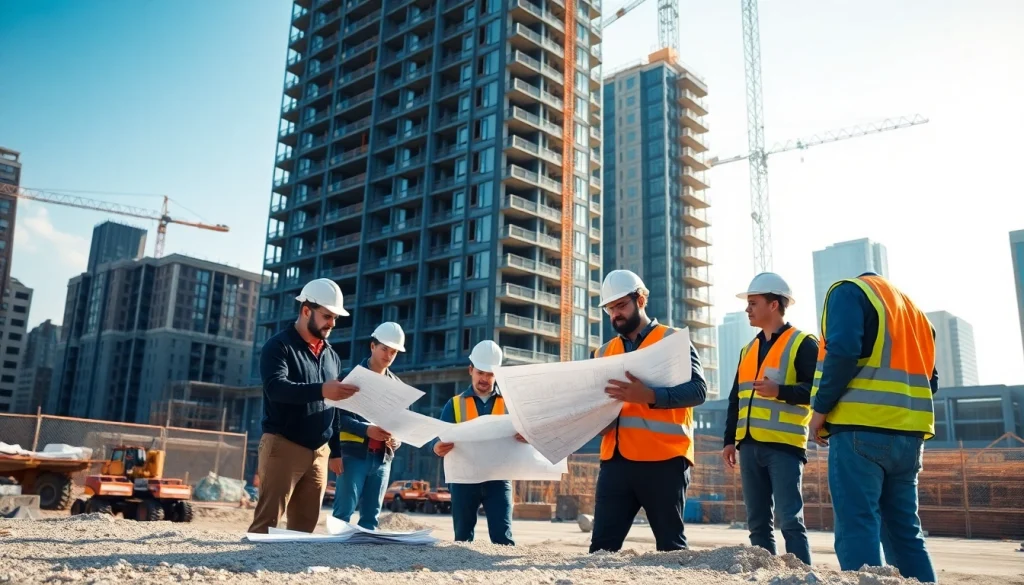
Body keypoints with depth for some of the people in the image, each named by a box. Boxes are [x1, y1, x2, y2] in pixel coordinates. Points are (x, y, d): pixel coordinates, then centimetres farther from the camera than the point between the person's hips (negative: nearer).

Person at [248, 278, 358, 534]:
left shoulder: (332, 356, 15)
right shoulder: (278, 346, -4)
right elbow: (276, 388, -22)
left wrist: (335, 451, 17)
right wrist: (320, 390, -36)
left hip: (319, 452, 6)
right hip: (283, 446, -6)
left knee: (305, 525, 7)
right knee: (267, 521, -5)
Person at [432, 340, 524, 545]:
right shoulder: (455, 404, 8)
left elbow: (524, 432, 2)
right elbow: (441, 440, 2)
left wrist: (527, 437, -22)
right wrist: (438, 448, -22)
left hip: (498, 479, -1)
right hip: (464, 479, 1)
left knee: (503, 537, -6)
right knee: (463, 538, 7)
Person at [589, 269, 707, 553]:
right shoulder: (605, 352, 16)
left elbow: (698, 390, -11)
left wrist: (649, 396, -25)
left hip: (663, 460, -4)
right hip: (616, 460, 5)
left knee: (670, 545, 5)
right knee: (602, 544, 2)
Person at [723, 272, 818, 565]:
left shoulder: (803, 343, -1)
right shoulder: (748, 350, 19)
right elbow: (735, 399, 20)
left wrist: (780, 391, -24)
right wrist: (729, 439, 13)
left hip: (784, 445, -7)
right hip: (750, 446, 7)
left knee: (790, 520, -8)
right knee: (758, 523, 8)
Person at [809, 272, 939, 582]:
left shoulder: (849, 291, 4)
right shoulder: (912, 308, 26)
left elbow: (842, 351, -14)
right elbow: (930, 380, 21)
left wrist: (822, 408, -8)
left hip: (860, 428, -7)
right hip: (908, 433, 7)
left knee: (857, 527, -8)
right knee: (904, 530, 13)